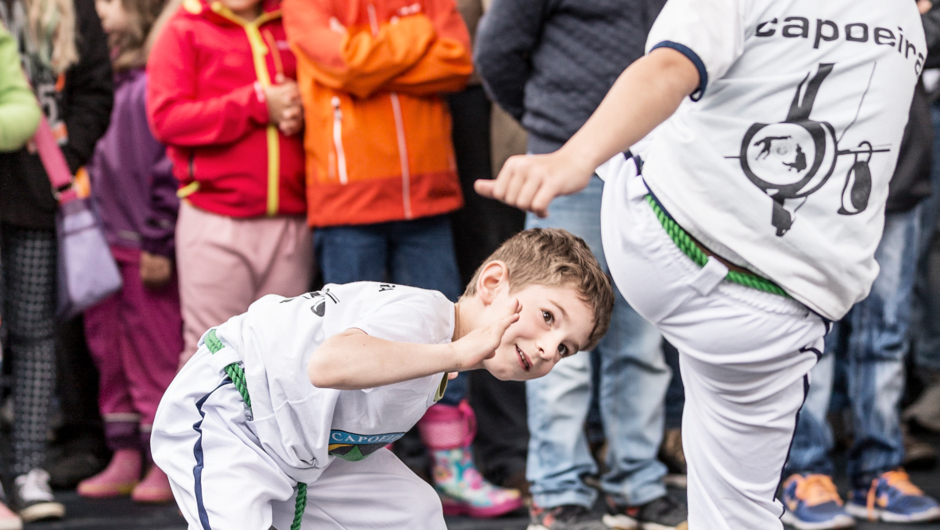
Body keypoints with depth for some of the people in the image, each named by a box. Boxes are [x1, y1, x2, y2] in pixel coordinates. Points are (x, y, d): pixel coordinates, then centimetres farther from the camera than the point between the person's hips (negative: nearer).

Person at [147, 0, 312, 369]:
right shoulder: (184, 31, 3)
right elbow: (165, 117, -8)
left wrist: (301, 110, -4)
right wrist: (257, 103, -10)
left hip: (291, 222, 4)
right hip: (216, 224, -3)